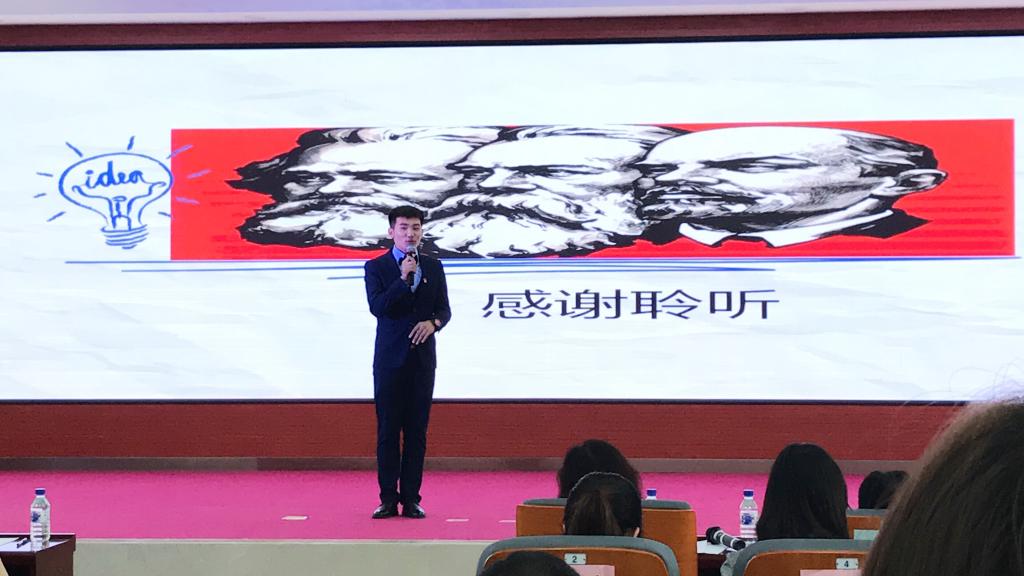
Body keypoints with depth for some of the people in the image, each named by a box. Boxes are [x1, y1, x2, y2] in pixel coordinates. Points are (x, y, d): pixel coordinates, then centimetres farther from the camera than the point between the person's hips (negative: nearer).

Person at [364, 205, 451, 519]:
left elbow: (444, 310, 9)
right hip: (390, 358, -2)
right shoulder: (376, 267, 0)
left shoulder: (433, 267, 9)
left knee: (417, 431, 3)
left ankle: (411, 499, 7)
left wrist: (433, 322, -13)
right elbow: (377, 307, -12)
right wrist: (403, 279, -20)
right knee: (388, 431, 0)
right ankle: (388, 499, 4)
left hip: (422, 358, 2)